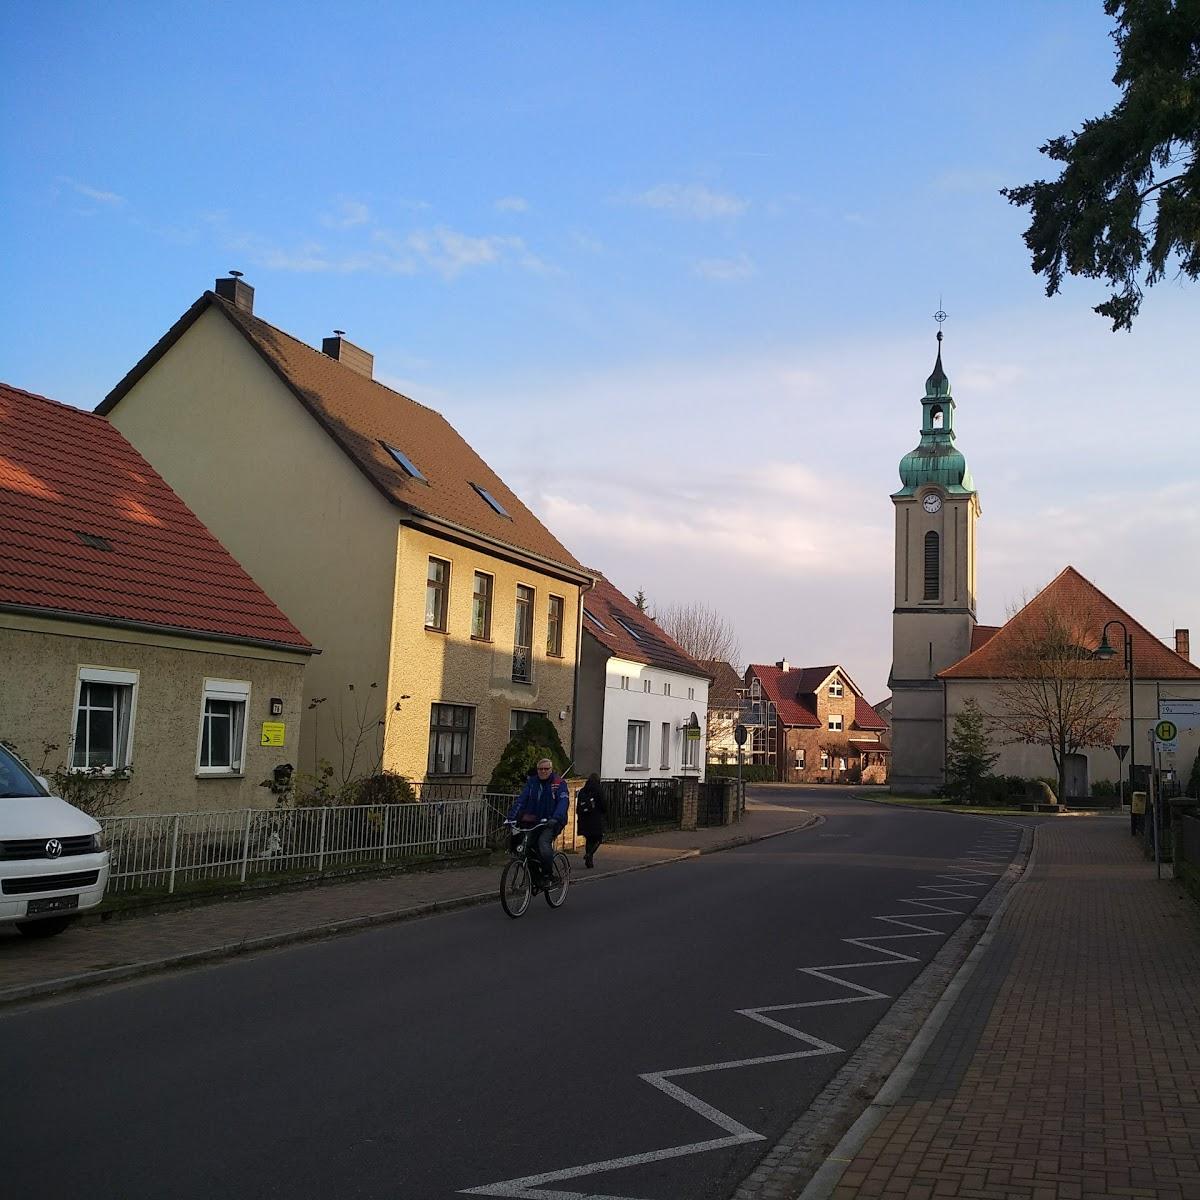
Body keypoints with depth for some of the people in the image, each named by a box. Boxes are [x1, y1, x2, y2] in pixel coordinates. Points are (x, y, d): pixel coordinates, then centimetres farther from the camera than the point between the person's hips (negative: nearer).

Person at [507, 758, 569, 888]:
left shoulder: (559, 783, -3)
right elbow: (521, 799, 0)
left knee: (543, 842, -29)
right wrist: (512, 816, -15)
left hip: (551, 823, -5)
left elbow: (563, 801, -17)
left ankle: (548, 876, -15)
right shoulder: (531, 782, 9)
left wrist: (556, 818, -34)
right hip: (534, 821, 5)